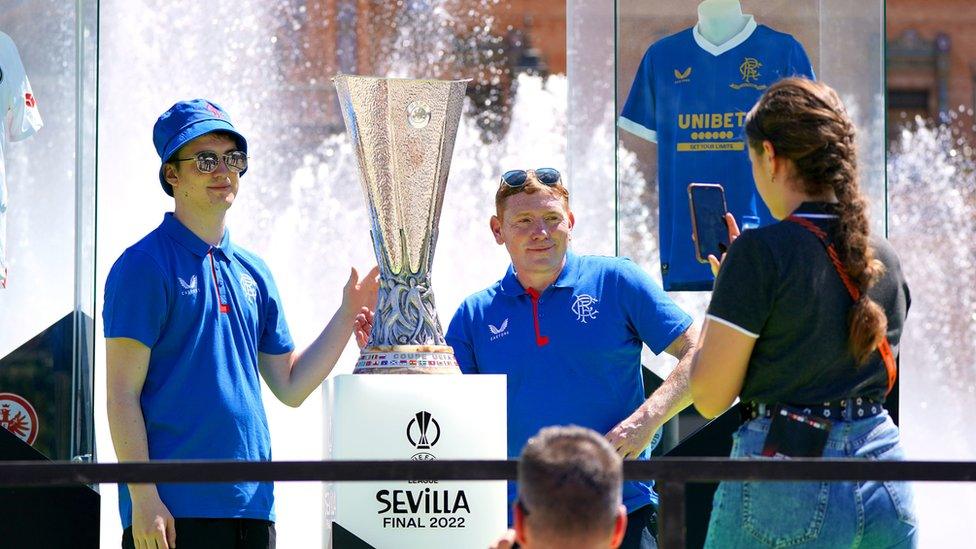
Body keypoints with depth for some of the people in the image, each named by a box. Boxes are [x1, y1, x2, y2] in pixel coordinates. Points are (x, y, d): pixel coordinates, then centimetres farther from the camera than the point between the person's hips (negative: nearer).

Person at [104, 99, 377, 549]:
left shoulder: (252, 273, 16)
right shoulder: (145, 266, -5)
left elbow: (290, 387, 17)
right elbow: (122, 394, -10)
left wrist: (349, 313, 9)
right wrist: (143, 497, -17)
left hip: (251, 507, 7)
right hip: (173, 509, -7)